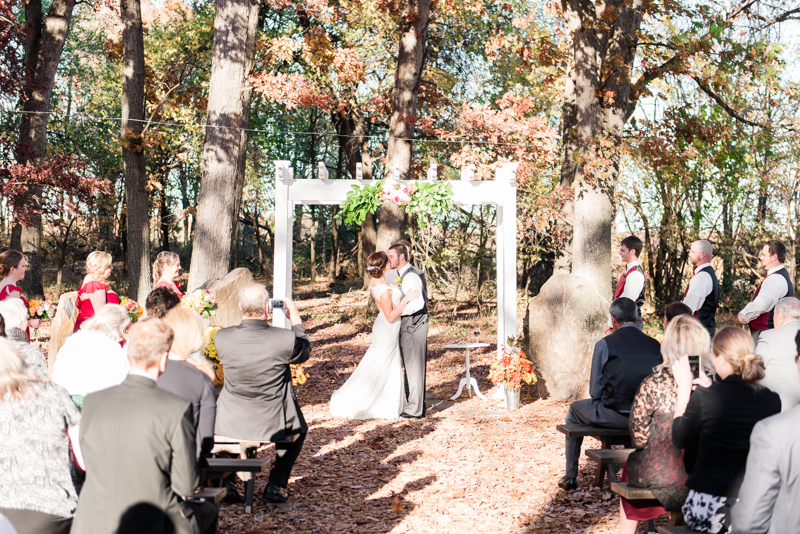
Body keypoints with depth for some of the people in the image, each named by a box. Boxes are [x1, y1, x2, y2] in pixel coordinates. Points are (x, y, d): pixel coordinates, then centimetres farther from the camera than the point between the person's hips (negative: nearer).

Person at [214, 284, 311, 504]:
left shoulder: (221, 337, -15)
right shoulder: (286, 339, -21)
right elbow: (305, 351, 3)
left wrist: (248, 319, 13)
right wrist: (295, 318, 12)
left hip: (229, 425, 2)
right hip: (272, 425, -2)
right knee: (298, 428, 33)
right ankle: (276, 484, 25)